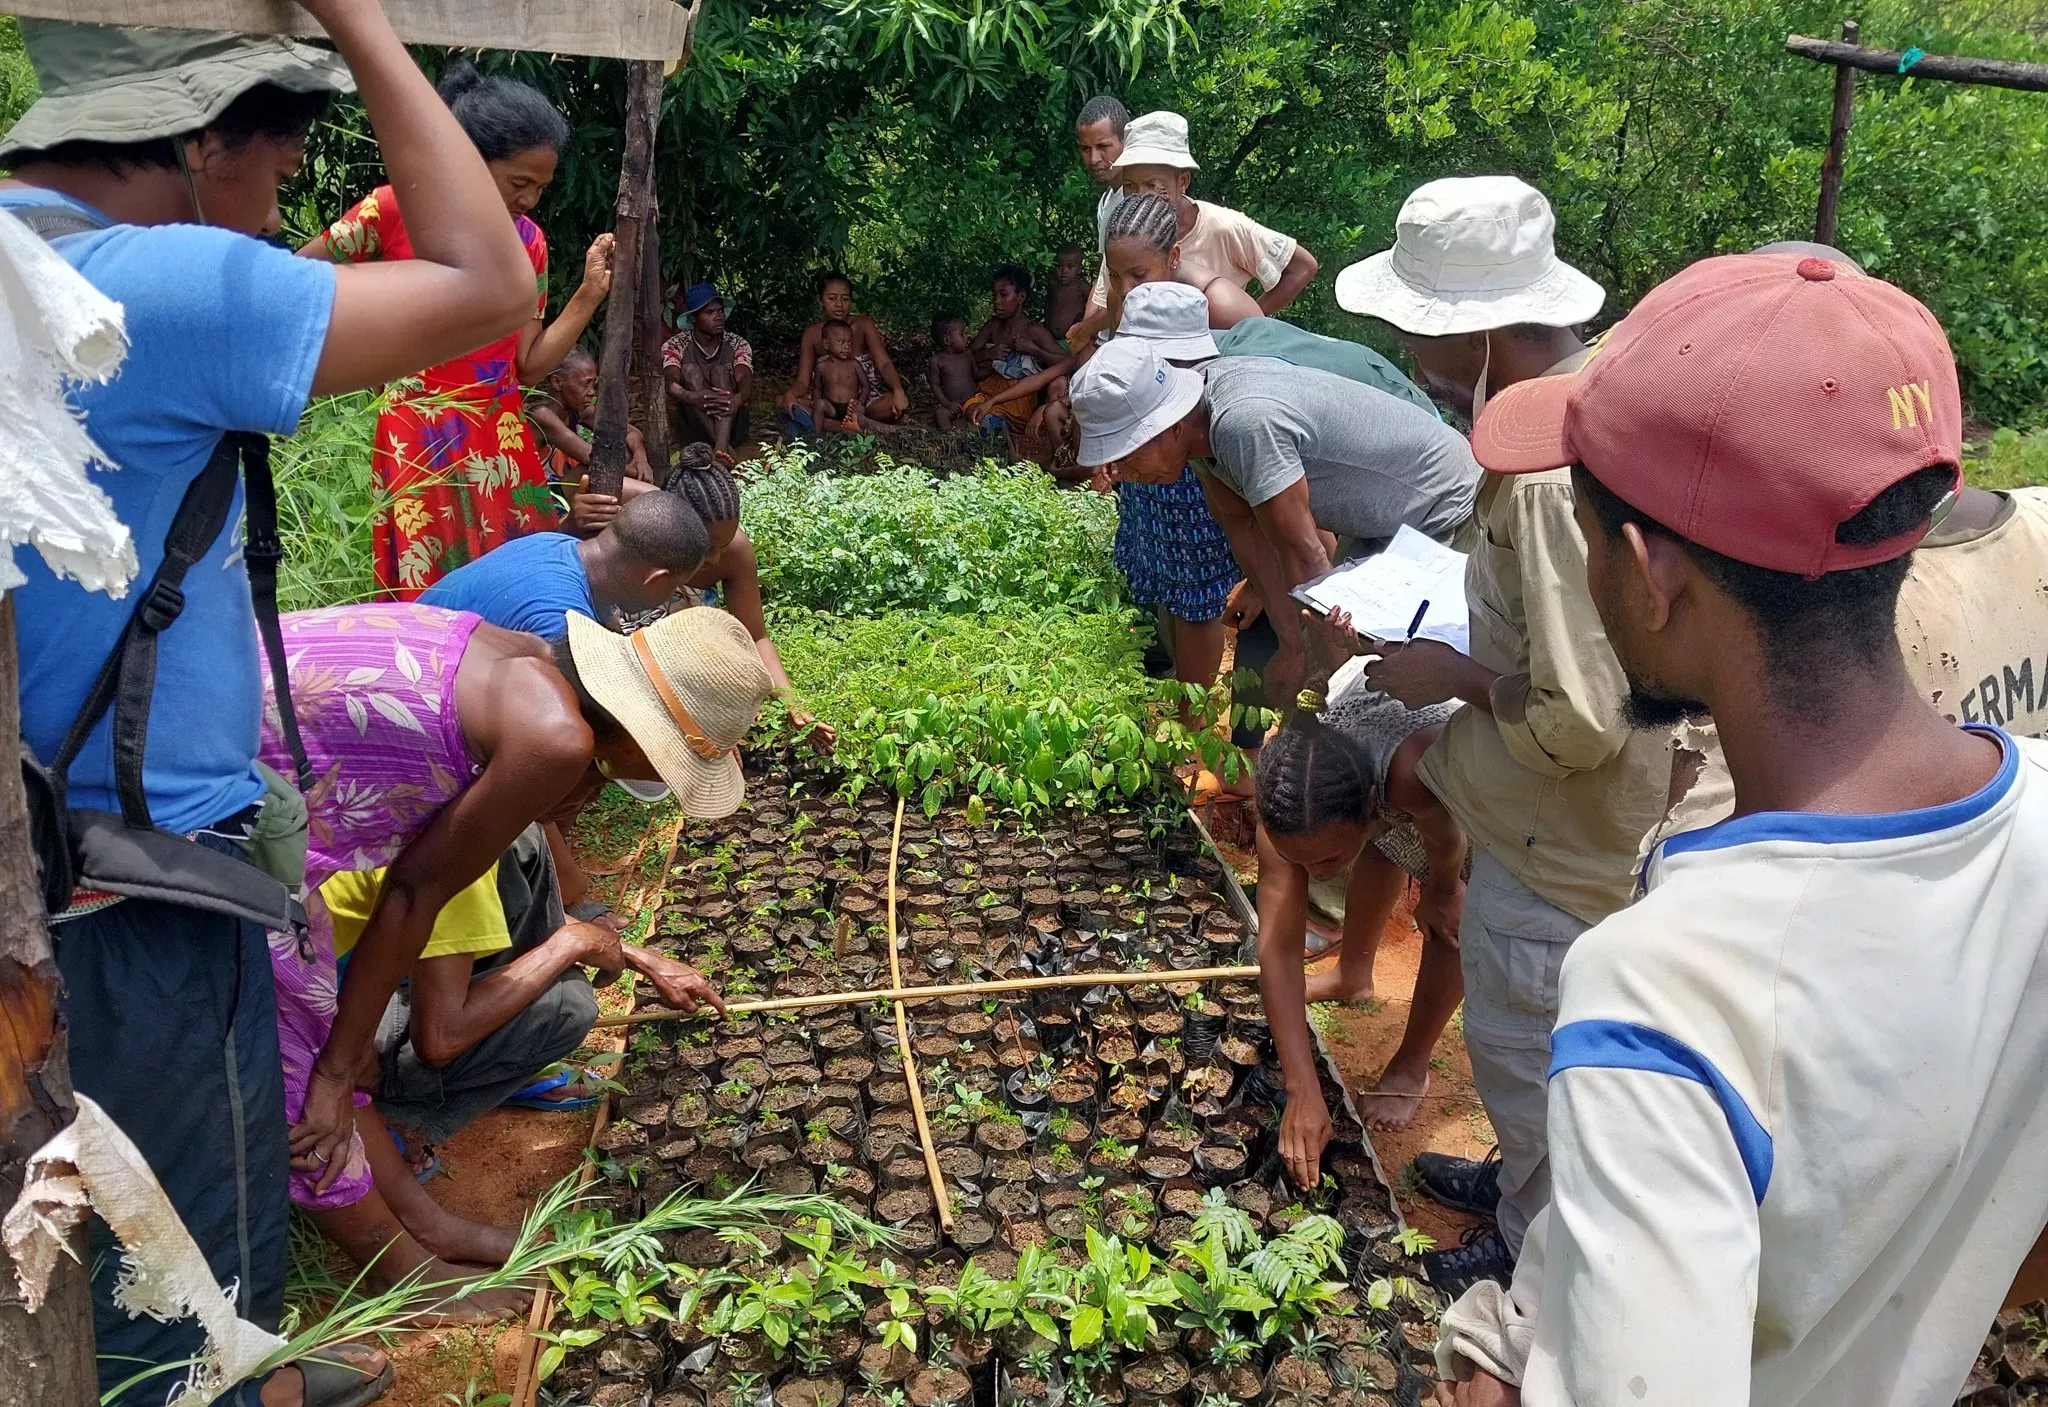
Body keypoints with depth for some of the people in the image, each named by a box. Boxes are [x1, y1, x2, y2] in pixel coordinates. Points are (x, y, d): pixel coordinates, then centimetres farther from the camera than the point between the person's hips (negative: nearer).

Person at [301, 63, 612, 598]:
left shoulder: (529, 241, 6)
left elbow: (529, 365, 6)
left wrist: (590, 294, -1)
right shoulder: (395, 209, -7)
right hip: (418, 447, -4)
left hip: (502, 446, 4)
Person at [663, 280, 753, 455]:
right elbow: (670, 384, -20)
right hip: (692, 425, 0)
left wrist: (737, 399, -45)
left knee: (721, 371, -22)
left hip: (732, 422, 0)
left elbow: (746, 381, -19)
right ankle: (724, 446, -38)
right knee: (690, 370, -22)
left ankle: (722, 446, -46)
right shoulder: (675, 346, -3)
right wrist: (692, 397, -45)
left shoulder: (738, 344, 0)